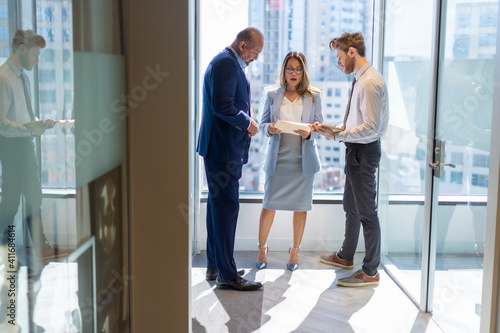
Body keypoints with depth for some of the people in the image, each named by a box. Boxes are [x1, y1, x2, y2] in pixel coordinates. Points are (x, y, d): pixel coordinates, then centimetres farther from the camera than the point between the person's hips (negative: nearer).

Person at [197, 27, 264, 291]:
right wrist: (247, 122, -10)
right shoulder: (226, 63, -14)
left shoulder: (229, 63, 19)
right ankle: (226, 274, -1)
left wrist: (245, 121, 9)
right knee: (227, 207, -7)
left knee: (218, 206, 14)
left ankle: (214, 266, 24)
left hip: (222, 148, 11)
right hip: (223, 148, -11)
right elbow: (222, 106, -24)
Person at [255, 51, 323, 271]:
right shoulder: (272, 96, 7)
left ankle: (295, 249, 23)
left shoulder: (313, 97, 5)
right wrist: (269, 128, -15)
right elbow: (263, 123, 8)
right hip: (278, 157, 0)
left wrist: (309, 134, -17)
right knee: (269, 204, 1)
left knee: (300, 206, 6)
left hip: (303, 159, 0)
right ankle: (262, 247, 20)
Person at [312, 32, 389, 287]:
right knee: (351, 206, 22)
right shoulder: (361, 79, 11)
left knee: (366, 211, -2)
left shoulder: (370, 82, -20)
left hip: (364, 151, -11)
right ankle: (345, 257, 39)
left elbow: (371, 127, -26)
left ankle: (370, 272, 9)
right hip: (356, 150, 11)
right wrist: (338, 129, 7)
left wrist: (337, 135, -21)